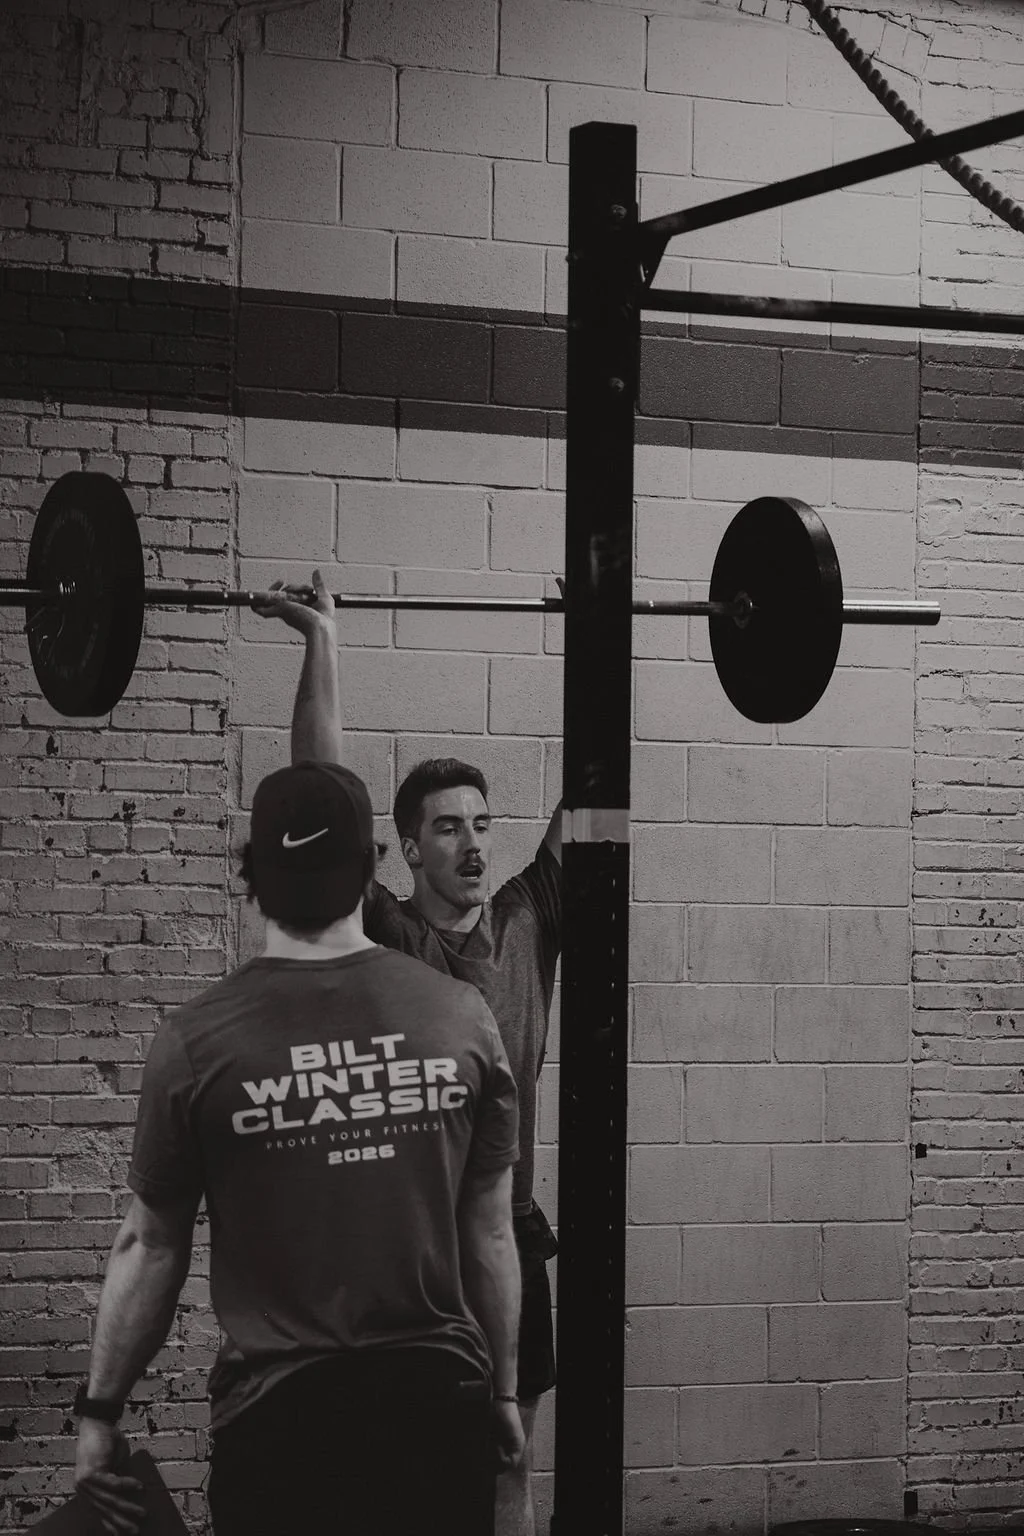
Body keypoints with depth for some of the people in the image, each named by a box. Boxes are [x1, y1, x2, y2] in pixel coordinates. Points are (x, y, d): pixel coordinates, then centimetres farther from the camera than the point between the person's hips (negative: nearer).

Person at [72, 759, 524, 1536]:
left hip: (279, 1412, -2)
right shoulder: (461, 1017, -1)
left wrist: (101, 1410, 11)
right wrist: (503, 1391, 17)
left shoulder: (198, 1041, -6)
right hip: (439, 1398, 2)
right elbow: (491, 1231, 5)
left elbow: (150, 1245, 1)